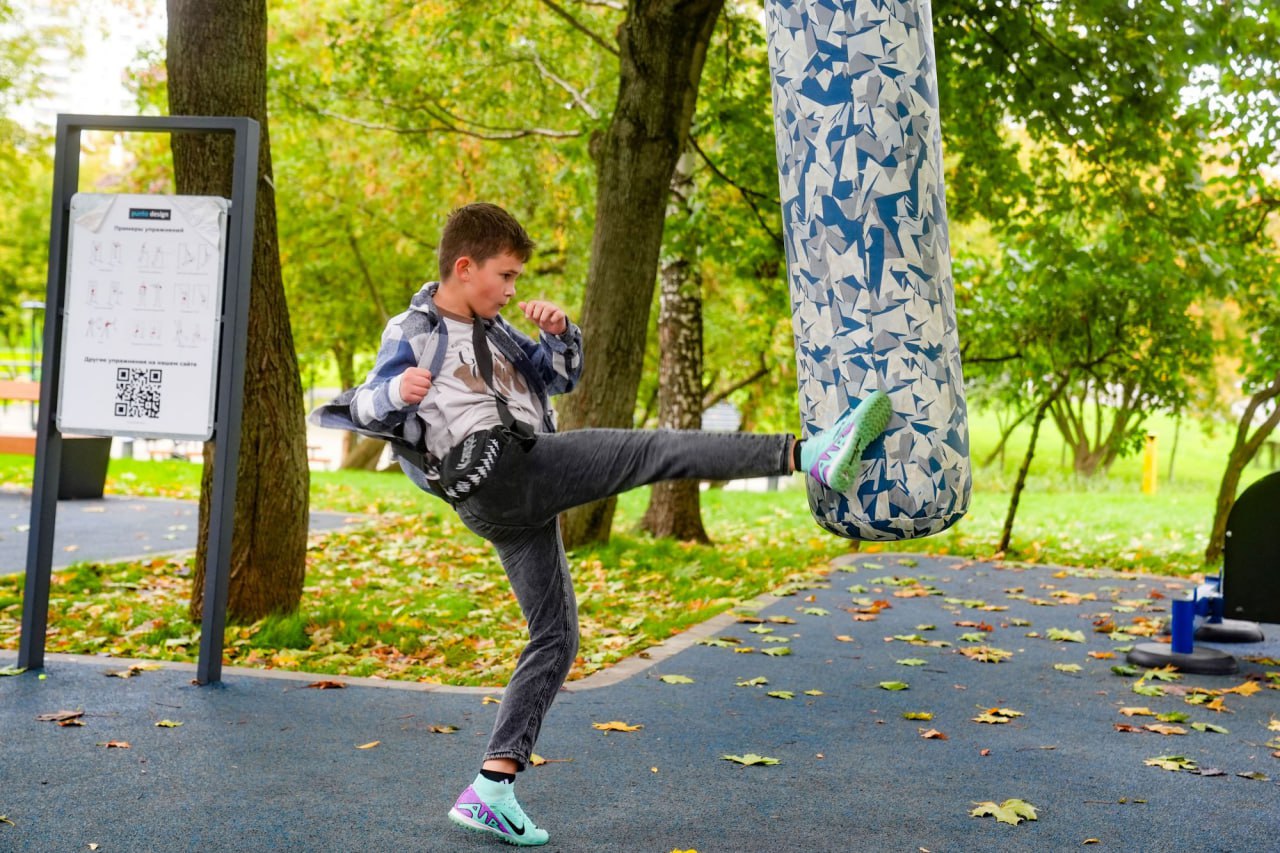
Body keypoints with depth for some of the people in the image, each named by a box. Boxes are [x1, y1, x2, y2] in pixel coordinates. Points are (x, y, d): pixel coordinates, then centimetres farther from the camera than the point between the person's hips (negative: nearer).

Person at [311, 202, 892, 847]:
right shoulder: (412, 333, 5)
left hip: (525, 502, 9)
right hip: (494, 473, -9)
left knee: (555, 637, 6)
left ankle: (491, 788, 6)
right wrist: (394, 392, -24)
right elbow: (348, 412, -1)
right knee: (654, 449, -21)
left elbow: (560, 376, 30)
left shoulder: (494, 331, 25)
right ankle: (811, 454, -35)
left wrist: (560, 332, 8)